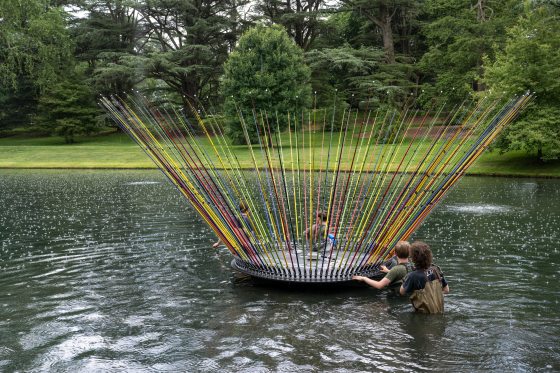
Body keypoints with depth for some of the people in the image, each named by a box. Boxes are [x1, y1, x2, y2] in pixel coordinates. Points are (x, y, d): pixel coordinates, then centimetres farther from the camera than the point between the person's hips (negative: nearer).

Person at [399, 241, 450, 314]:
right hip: (440, 312, 6)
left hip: (424, 313, -6)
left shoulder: (413, 276, -19)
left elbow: (402, 292, -1)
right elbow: (446, 290, 11)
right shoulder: (436, 270, -2)